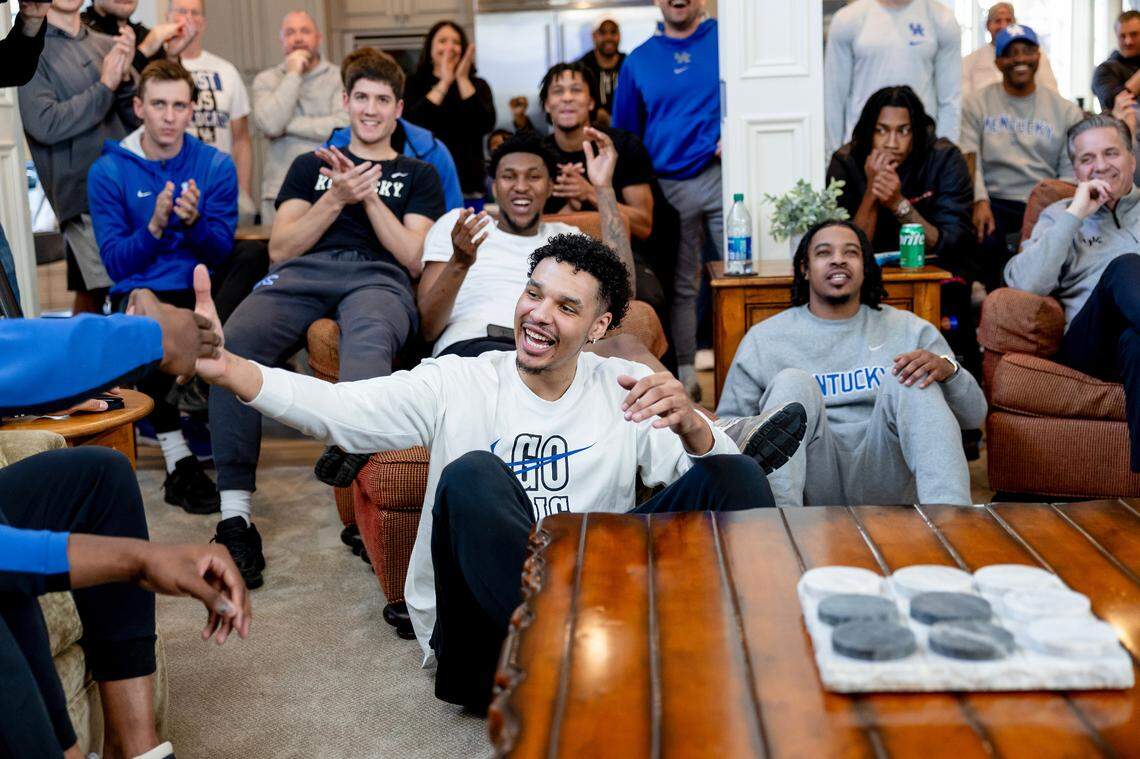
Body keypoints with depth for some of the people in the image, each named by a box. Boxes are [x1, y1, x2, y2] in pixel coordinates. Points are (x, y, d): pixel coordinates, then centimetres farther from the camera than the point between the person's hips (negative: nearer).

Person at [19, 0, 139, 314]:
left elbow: (137, 120, 11)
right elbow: (45, 124, -11)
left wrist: (125, 78, -6)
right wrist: (104, 87, -8)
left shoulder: (108, 45, 14)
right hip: (83, 195, -5)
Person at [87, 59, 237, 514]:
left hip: (202, 291, 2)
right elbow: (116, 263, -3)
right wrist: (155, 227, -21)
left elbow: (222, 252, 0)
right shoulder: (108, 172, 3)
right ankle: (178, 463, -24)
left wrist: (195, 222, -21)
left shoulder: (216, 165, 6)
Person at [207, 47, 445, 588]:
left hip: (378, 278, -1)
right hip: (302, 274, 1)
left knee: (370, 335, -43)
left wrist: (368, 196, 3)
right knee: (234, 341, -34)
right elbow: (280, 247, 18)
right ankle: (235, 516, -35)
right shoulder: (310, 166, 32)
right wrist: (337, 199, 4)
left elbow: (414, 258, 13)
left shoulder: (418, 175, 28)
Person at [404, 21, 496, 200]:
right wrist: (444, 82, -11)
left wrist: (462, 79, -9)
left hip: (468, 184, 1)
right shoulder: (413, 84, 8)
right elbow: (409, 124, -11)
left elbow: (486, 125, -7)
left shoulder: (478, 85, 10)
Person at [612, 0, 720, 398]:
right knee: (681, 287, 8)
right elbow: (625, 136, 17)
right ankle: (685, 374, 16)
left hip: (724, 175, -2)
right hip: (668, 187, 3)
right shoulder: (638, 61, 13)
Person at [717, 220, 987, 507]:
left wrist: (947, 370, -11)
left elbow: (975, 416, 12)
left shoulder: (910, 330, 17)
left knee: (909, 378, -21)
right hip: (814, 485, -1)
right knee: (792, 382, -25)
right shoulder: (764, 338, 14)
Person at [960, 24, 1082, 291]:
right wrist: (980, 201, -17)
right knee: (984, 240, -33)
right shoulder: (979, 104, 10)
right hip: (995, 201, -1)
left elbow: (1070, 169, 6)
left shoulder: (1065, 110, 13)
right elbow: (970, 159, 0)